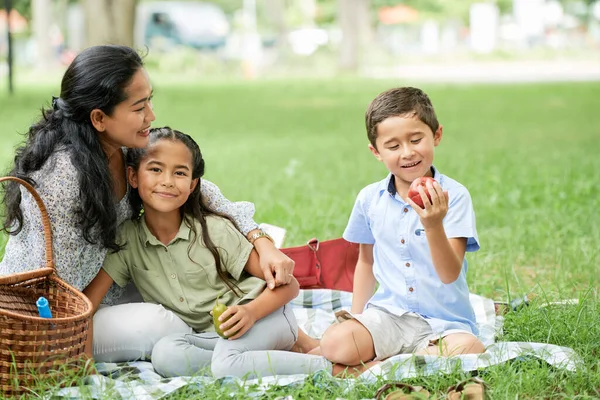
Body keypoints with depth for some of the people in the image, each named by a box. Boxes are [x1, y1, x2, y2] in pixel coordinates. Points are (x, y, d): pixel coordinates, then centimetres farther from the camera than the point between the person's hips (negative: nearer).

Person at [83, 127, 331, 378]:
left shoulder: (215, 230, -10)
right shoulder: (126, 241, -2)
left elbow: (288, 285, -8)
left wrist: (252, 311, -27)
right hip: (210, 336, 4)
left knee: (225, 364, -35)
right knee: (164, 354, -28)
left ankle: (325, 367, -21)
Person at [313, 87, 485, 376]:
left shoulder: (453, 195, -9)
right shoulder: (369, 198, 4)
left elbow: (450, 274, -17)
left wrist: (433, 226, -33)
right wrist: (357, 318, 15)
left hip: (443, 321, -1)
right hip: (387, 314, 1)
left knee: (469, 348, -36)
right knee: (335, 342, -31)